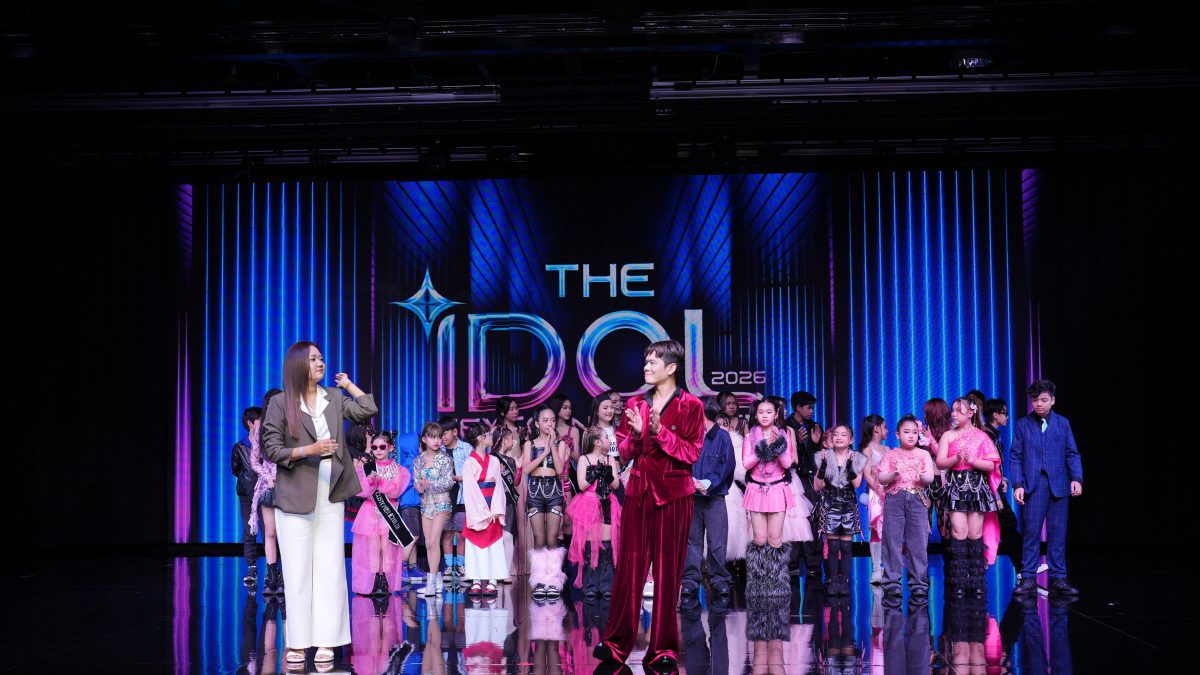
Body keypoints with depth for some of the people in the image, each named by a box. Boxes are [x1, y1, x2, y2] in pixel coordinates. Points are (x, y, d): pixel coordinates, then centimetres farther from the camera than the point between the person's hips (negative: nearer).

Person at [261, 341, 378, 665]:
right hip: (295, 497, -4)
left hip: (331, 496, 4)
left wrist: (348, 383, 9)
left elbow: (368, 410, 0)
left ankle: (326, 640, 6)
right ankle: (296, 642, 6)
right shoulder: (280, 403, -3)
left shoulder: (334, 398, 9)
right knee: (298, 571, 0)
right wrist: (309, 450, -18)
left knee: (330, 568, 2)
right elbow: (272, 449, -6)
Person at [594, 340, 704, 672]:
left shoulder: (690, 405, -3)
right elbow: (625, 453, 10)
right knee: (630, 565, 3)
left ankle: (664, 648, 8)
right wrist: (636, 433, -9)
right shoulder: (636, 404, 10)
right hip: (638, 491, 3)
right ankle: (616, 642, 9)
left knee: (667, 570, 1)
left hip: (672, 493, -3)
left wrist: (661, 431, -17)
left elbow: (691, 453, -8)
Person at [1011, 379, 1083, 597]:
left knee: (1058, 533, 3)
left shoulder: (1063, 423, 11)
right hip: (1033, 487, -1)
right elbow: (1016, 456, 4)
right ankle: (1028, 577, 2)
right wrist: (1018, 485, -6)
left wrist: (1076, 478, -7)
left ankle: (1058, 578, 9)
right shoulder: (1022, 425, 7)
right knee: (1031, 532, -3)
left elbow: (1072, 454, 7)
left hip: (1058, 485, 1)